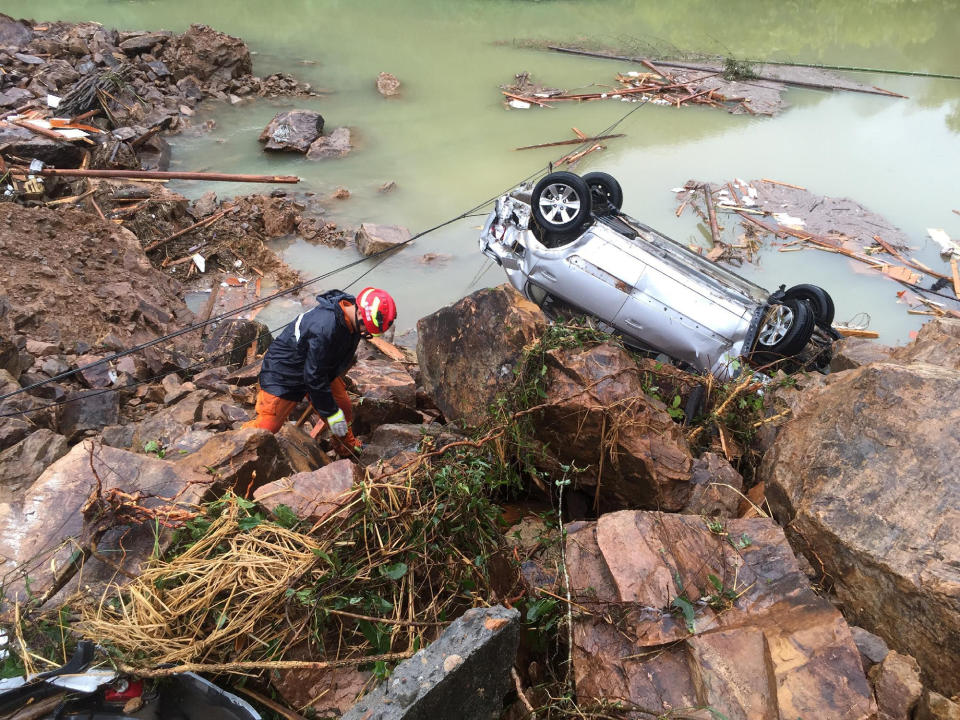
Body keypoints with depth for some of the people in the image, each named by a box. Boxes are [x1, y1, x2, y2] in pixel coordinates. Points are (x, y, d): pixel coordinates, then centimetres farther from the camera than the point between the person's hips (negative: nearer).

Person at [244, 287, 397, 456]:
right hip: (284, 374, -8)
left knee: (344, 411, 10)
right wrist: (331, 413, -20)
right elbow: (314, 376, -30)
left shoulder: (353, 319, -12)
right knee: (267, 427, -6)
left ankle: (347, 449, 36)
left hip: (321, 370, 8)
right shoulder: (324, 328, -40)